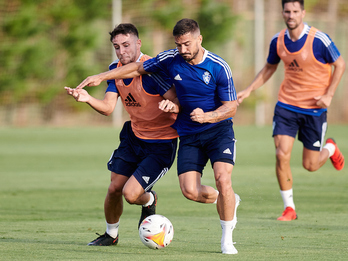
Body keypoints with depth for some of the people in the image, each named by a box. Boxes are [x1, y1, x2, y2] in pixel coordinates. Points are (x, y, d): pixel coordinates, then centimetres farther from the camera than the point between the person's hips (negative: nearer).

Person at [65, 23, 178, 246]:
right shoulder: (116, 69, 0)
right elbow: (108, 107, -7)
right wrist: (87, 99, -27)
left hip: (161, 144, -6)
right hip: (133, 136, 6)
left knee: (130, 194, -14)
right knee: (114, 189, 6)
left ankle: (149, 201, 24)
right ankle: (111, 234, 32)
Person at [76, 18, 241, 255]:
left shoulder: (219, 67, -15)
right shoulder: (171, 59, -6)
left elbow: (231, 107, -10)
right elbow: (139, 68, 10)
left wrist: (206, 116, -28)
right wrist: (102, 76, 9)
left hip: (219, 130, -3)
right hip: (188, 135, 3)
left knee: (223, 179, -24)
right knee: (190, 191, -13)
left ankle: (227, 238, -6)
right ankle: (227, 201, 20)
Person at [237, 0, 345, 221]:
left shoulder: (319, 40, -16)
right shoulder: (278, 41, -2)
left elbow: (340, 65, -4)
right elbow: (269, 68, 15)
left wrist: (328, 95, -11)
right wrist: (248, 91, 6)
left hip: (314, 108, -3)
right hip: (286, 104, 3)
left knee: (310, 165, 5)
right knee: (282, 155, -13)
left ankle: (330, 149, 42)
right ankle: (289, 209, 1)